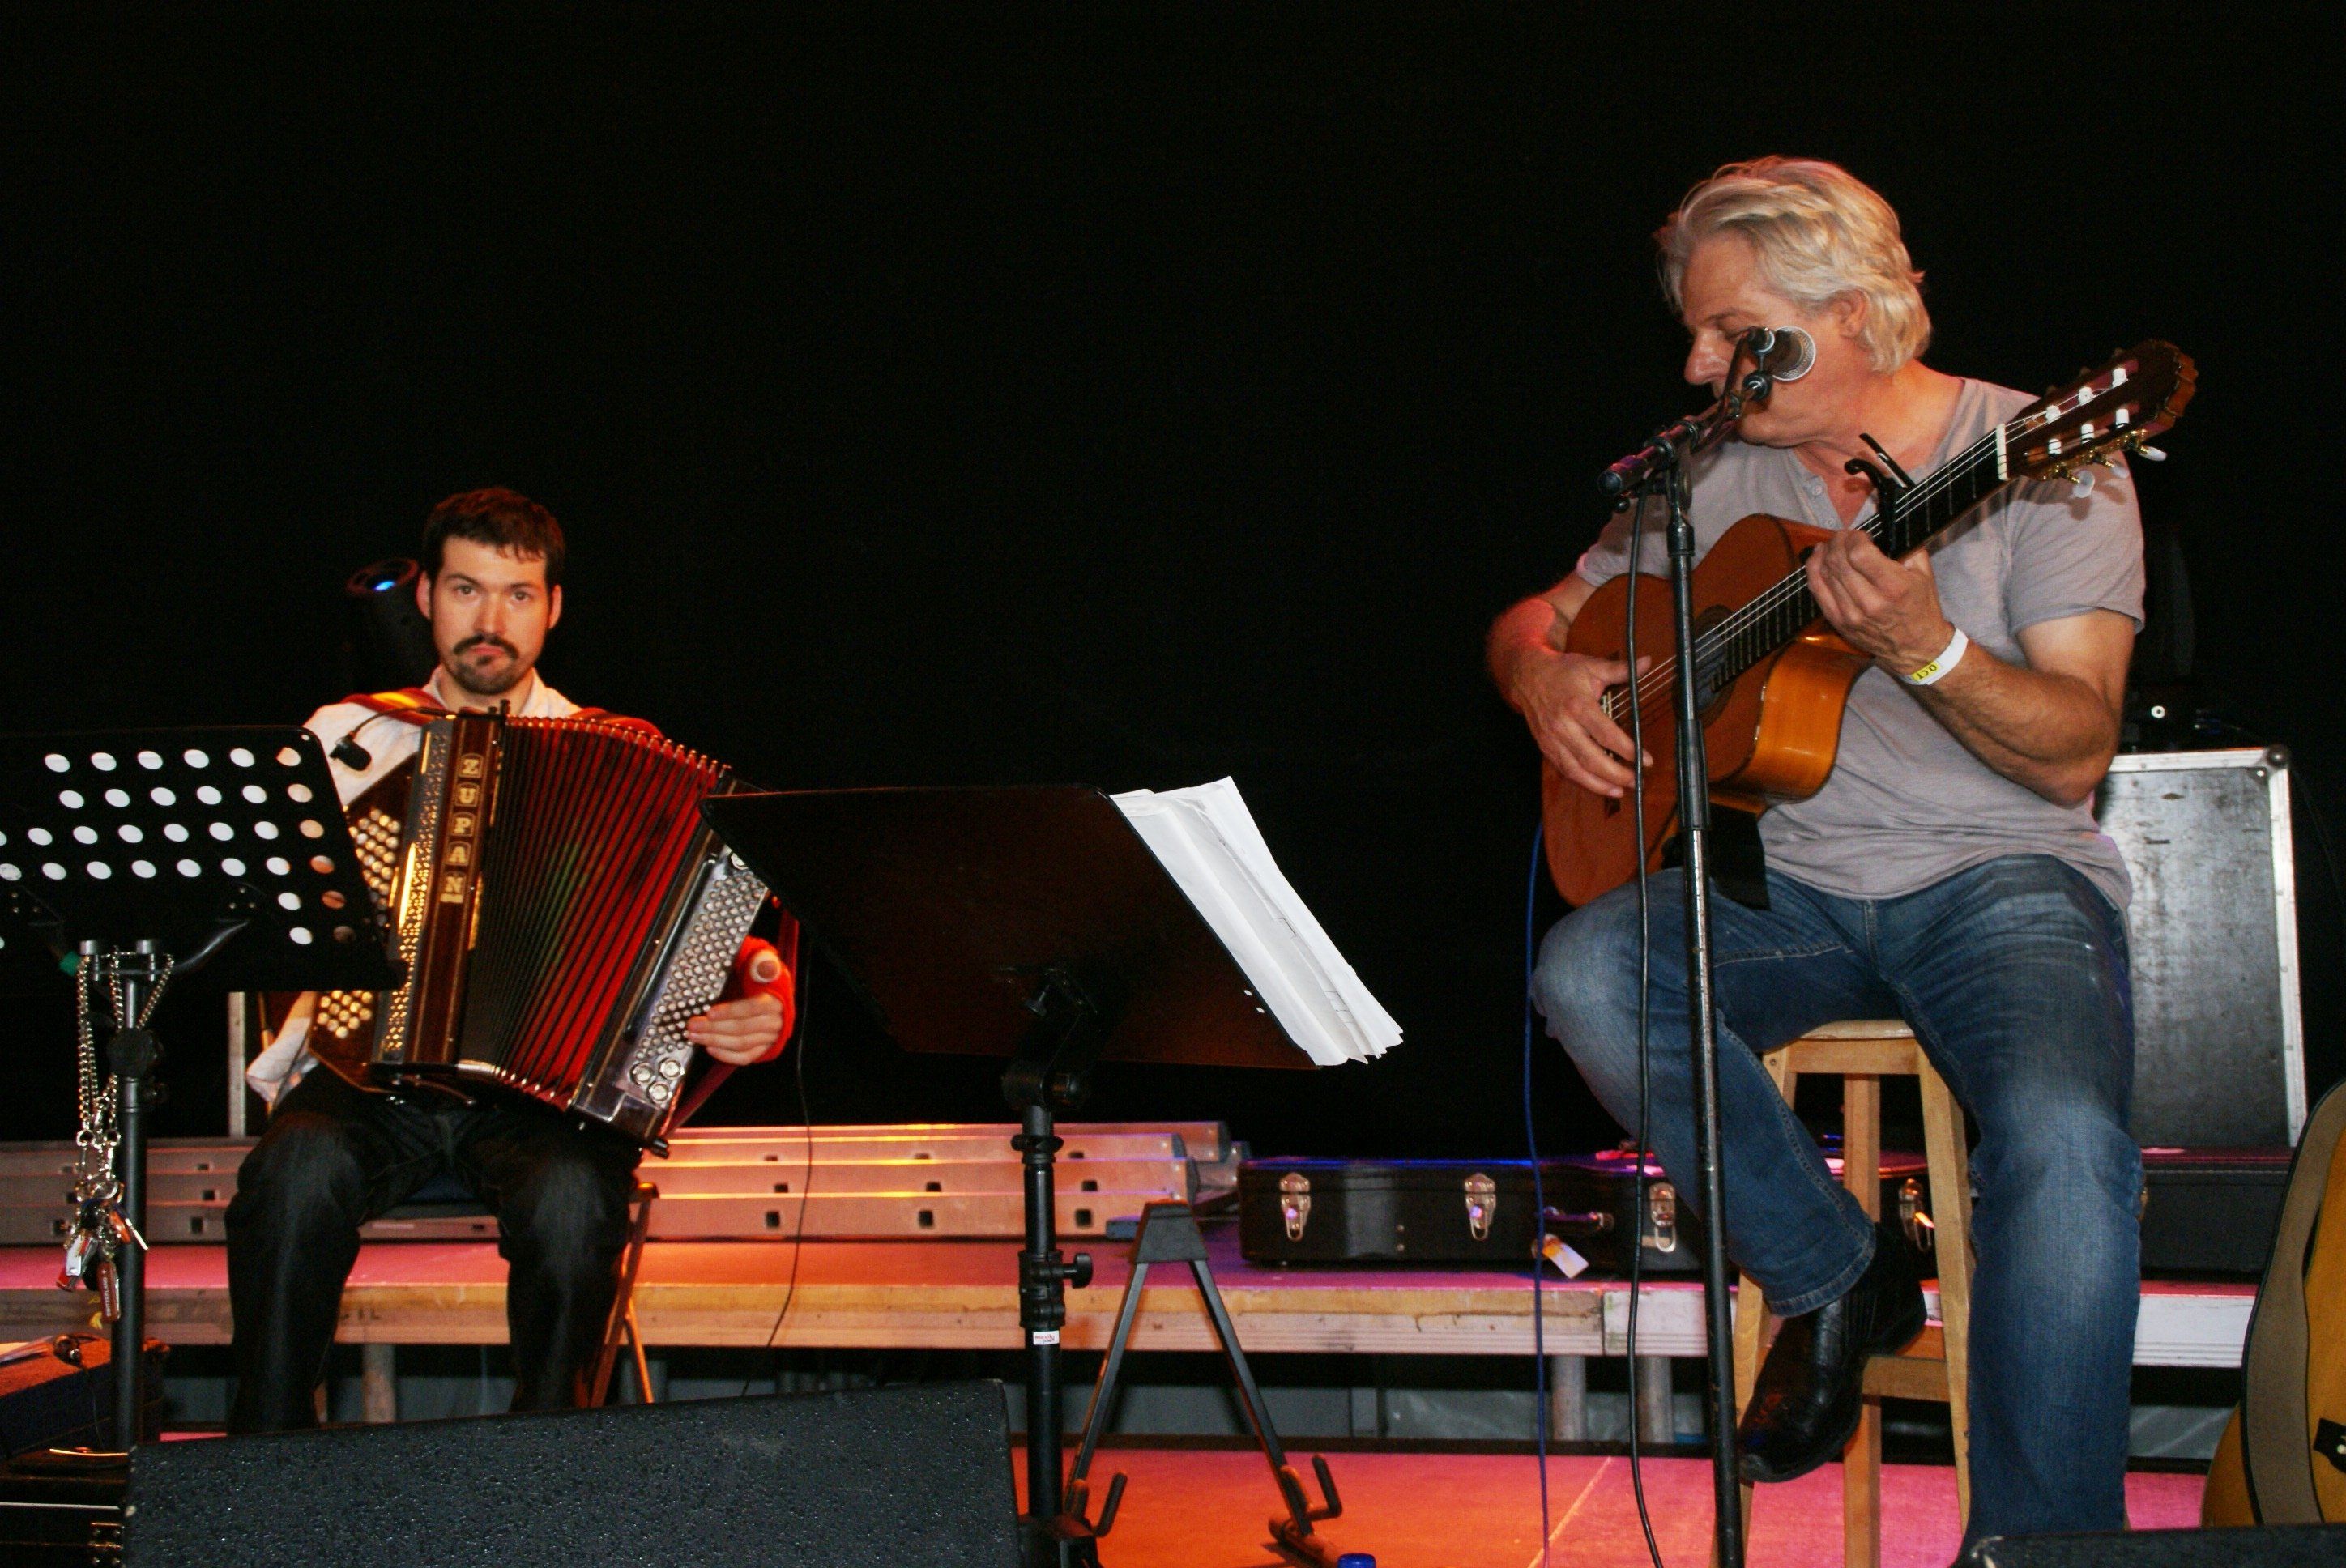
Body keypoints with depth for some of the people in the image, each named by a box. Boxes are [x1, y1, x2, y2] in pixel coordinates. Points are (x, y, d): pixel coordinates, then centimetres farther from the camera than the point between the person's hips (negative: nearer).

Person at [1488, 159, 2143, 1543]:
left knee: (2064, 1139, -34)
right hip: (1790, 883, 4)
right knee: (1587, 974, -28)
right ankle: (1837, 1278, -9)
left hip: (2002, 874, -4)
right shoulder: (1709, 475, 9)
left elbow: (2075, 754, -12)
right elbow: (1540, 617, 19)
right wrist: (1546, 679, -5)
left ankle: (2043, 1536, -20)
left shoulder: (2046, 463, -4)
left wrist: (1922, 647, -30)